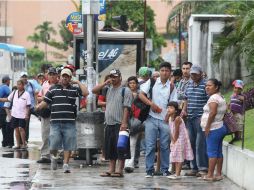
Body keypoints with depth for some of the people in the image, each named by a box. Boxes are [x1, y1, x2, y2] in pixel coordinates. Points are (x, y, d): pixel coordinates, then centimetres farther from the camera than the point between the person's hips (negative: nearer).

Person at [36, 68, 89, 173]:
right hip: (55, 122, 0)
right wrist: (38, 107, -12)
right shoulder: (53, 89, 10)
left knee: (68, 145, 1)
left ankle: (66, 164, 9)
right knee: (53, 145, -5)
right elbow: (45, 101, 7)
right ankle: (54, 157, 24)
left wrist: (78, 82, 0)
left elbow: (85, 93, -5)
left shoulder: (74, 89, 9)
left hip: (69, 122, 0)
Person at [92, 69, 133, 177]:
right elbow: (94, 91, 11)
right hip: (109, 124, 7)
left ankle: (119, 170, -7)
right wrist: (105, 83, 3)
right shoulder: (108, 90, 17)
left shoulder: (125, 90, -3)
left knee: (120, 148, -7)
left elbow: (126, 107, -10)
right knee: (110, 148, 8)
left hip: (119, 124, -7)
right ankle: (111, 169, 12)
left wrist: (124, 123, -18)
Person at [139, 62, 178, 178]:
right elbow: (141, 95, 0)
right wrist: (151, 104, -13)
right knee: (150, 146, -1)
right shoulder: (152, 82, 3)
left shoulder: (172, 87, 5)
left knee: (165, 146, 6)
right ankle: (149, 170, 5)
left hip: (165, 120, 1)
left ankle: (165, 169, 16)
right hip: (151, 119, -1)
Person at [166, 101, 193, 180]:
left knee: (179, 156, -8)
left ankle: (177, 174, -8)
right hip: (175, 139, 9)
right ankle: (176, 173, 19)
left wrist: (174, 141, -13)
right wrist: (172, 141, 3)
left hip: (180, 139, -9)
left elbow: (177, 132, -20)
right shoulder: (170, 119, 4)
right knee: (175, 156, 12)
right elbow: (172, 132, 7)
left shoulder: (177, 119, -22)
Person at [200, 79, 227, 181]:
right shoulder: (221, 98, 16)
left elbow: (213, 113, -24)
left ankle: (210, 175, -7)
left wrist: (207, 127, -19)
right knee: (219, 152, 10)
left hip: (214, 129, -10)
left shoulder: (213, 98, -15)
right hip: (221, 127, 10)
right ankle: (218, 174, 12)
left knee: (212, 152, -7)